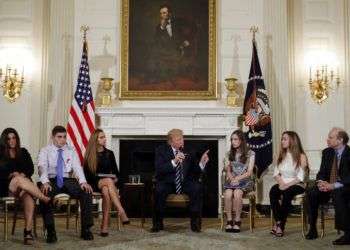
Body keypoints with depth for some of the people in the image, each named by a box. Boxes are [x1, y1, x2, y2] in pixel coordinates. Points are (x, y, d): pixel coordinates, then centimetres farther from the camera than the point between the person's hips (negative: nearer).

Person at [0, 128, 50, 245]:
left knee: (29, 197, -34)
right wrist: (12, 175, -12)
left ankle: (28, 231, -43)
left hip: (24, 184, 2)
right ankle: (45, 198, -40)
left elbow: (31, 169, 9)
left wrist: (23, 174, -10)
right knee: (18, 179, -38)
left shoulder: (23, 152, 19)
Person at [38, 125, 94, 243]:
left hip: (67, 180, 2)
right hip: (51, 180, -2)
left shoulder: (71, 151, 15)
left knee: (86, 191, -24)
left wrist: (83, 182, -18)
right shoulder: (45, 151, 8)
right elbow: (42, 167, -8)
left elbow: (77, 167, 2)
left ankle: (86, 229, -18)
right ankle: (50, 231, -28)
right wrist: (45, 182, -29)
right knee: (44, 193, -36)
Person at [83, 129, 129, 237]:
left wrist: (115, 178, -4)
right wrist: (107, 179, -9)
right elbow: (87, 174, 2)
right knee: (109, 181, -38)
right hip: (95, 183, -2)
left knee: (106, 191, -37)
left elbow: (115, 171, 19)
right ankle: (122, 212, -50)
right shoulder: (89, 155, 6)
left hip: (108, 181, 2)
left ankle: (105, 226, -43)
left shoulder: (109, 153, 16)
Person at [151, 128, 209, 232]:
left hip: (185, 183, 2)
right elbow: (159, 169, -16)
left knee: (197, 187, -27)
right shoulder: (161, 150, 0)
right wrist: (174, 161, -30)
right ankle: (158, 223, -15)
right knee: (159, 189, -33)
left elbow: (195, 172, 6)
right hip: (167, 183, -2)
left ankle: (195, 222, -16)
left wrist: (202, 163, -14)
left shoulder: (188, 151, 7)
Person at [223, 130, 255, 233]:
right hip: (232, 180, 3)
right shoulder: (230, 153, 17)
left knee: (237, 193, -36)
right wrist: (230, 176, -8)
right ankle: (229, 221, -26)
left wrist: (237, 178, -15)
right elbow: (228, 170, 14)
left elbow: (249, 172, -2)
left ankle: (237, 221, -26)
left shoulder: (250, 153, 4)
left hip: (245, 180, -3)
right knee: (228, 194, -32)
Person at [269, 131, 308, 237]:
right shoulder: (281, 156, 17)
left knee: (287, 192, -37)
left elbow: (300, 177, -10)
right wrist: (281, 182, -8)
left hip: (297, 185, -4)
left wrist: (287, 185, -20)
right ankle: (278, 222, -32)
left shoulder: (301, 156, -1)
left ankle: (280, 225, -32)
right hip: (283, 184, 4)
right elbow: (276, 173, 12)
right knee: (273, 190, -30)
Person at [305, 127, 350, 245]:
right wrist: (320, 182, -10)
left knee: (337, 194, -37)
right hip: (328, 186, 6)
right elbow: (322, 172, 12)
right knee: (311, 193, -19)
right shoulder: (327, 152, 8)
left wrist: (334, 185, -26)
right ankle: (312, 229, -12)